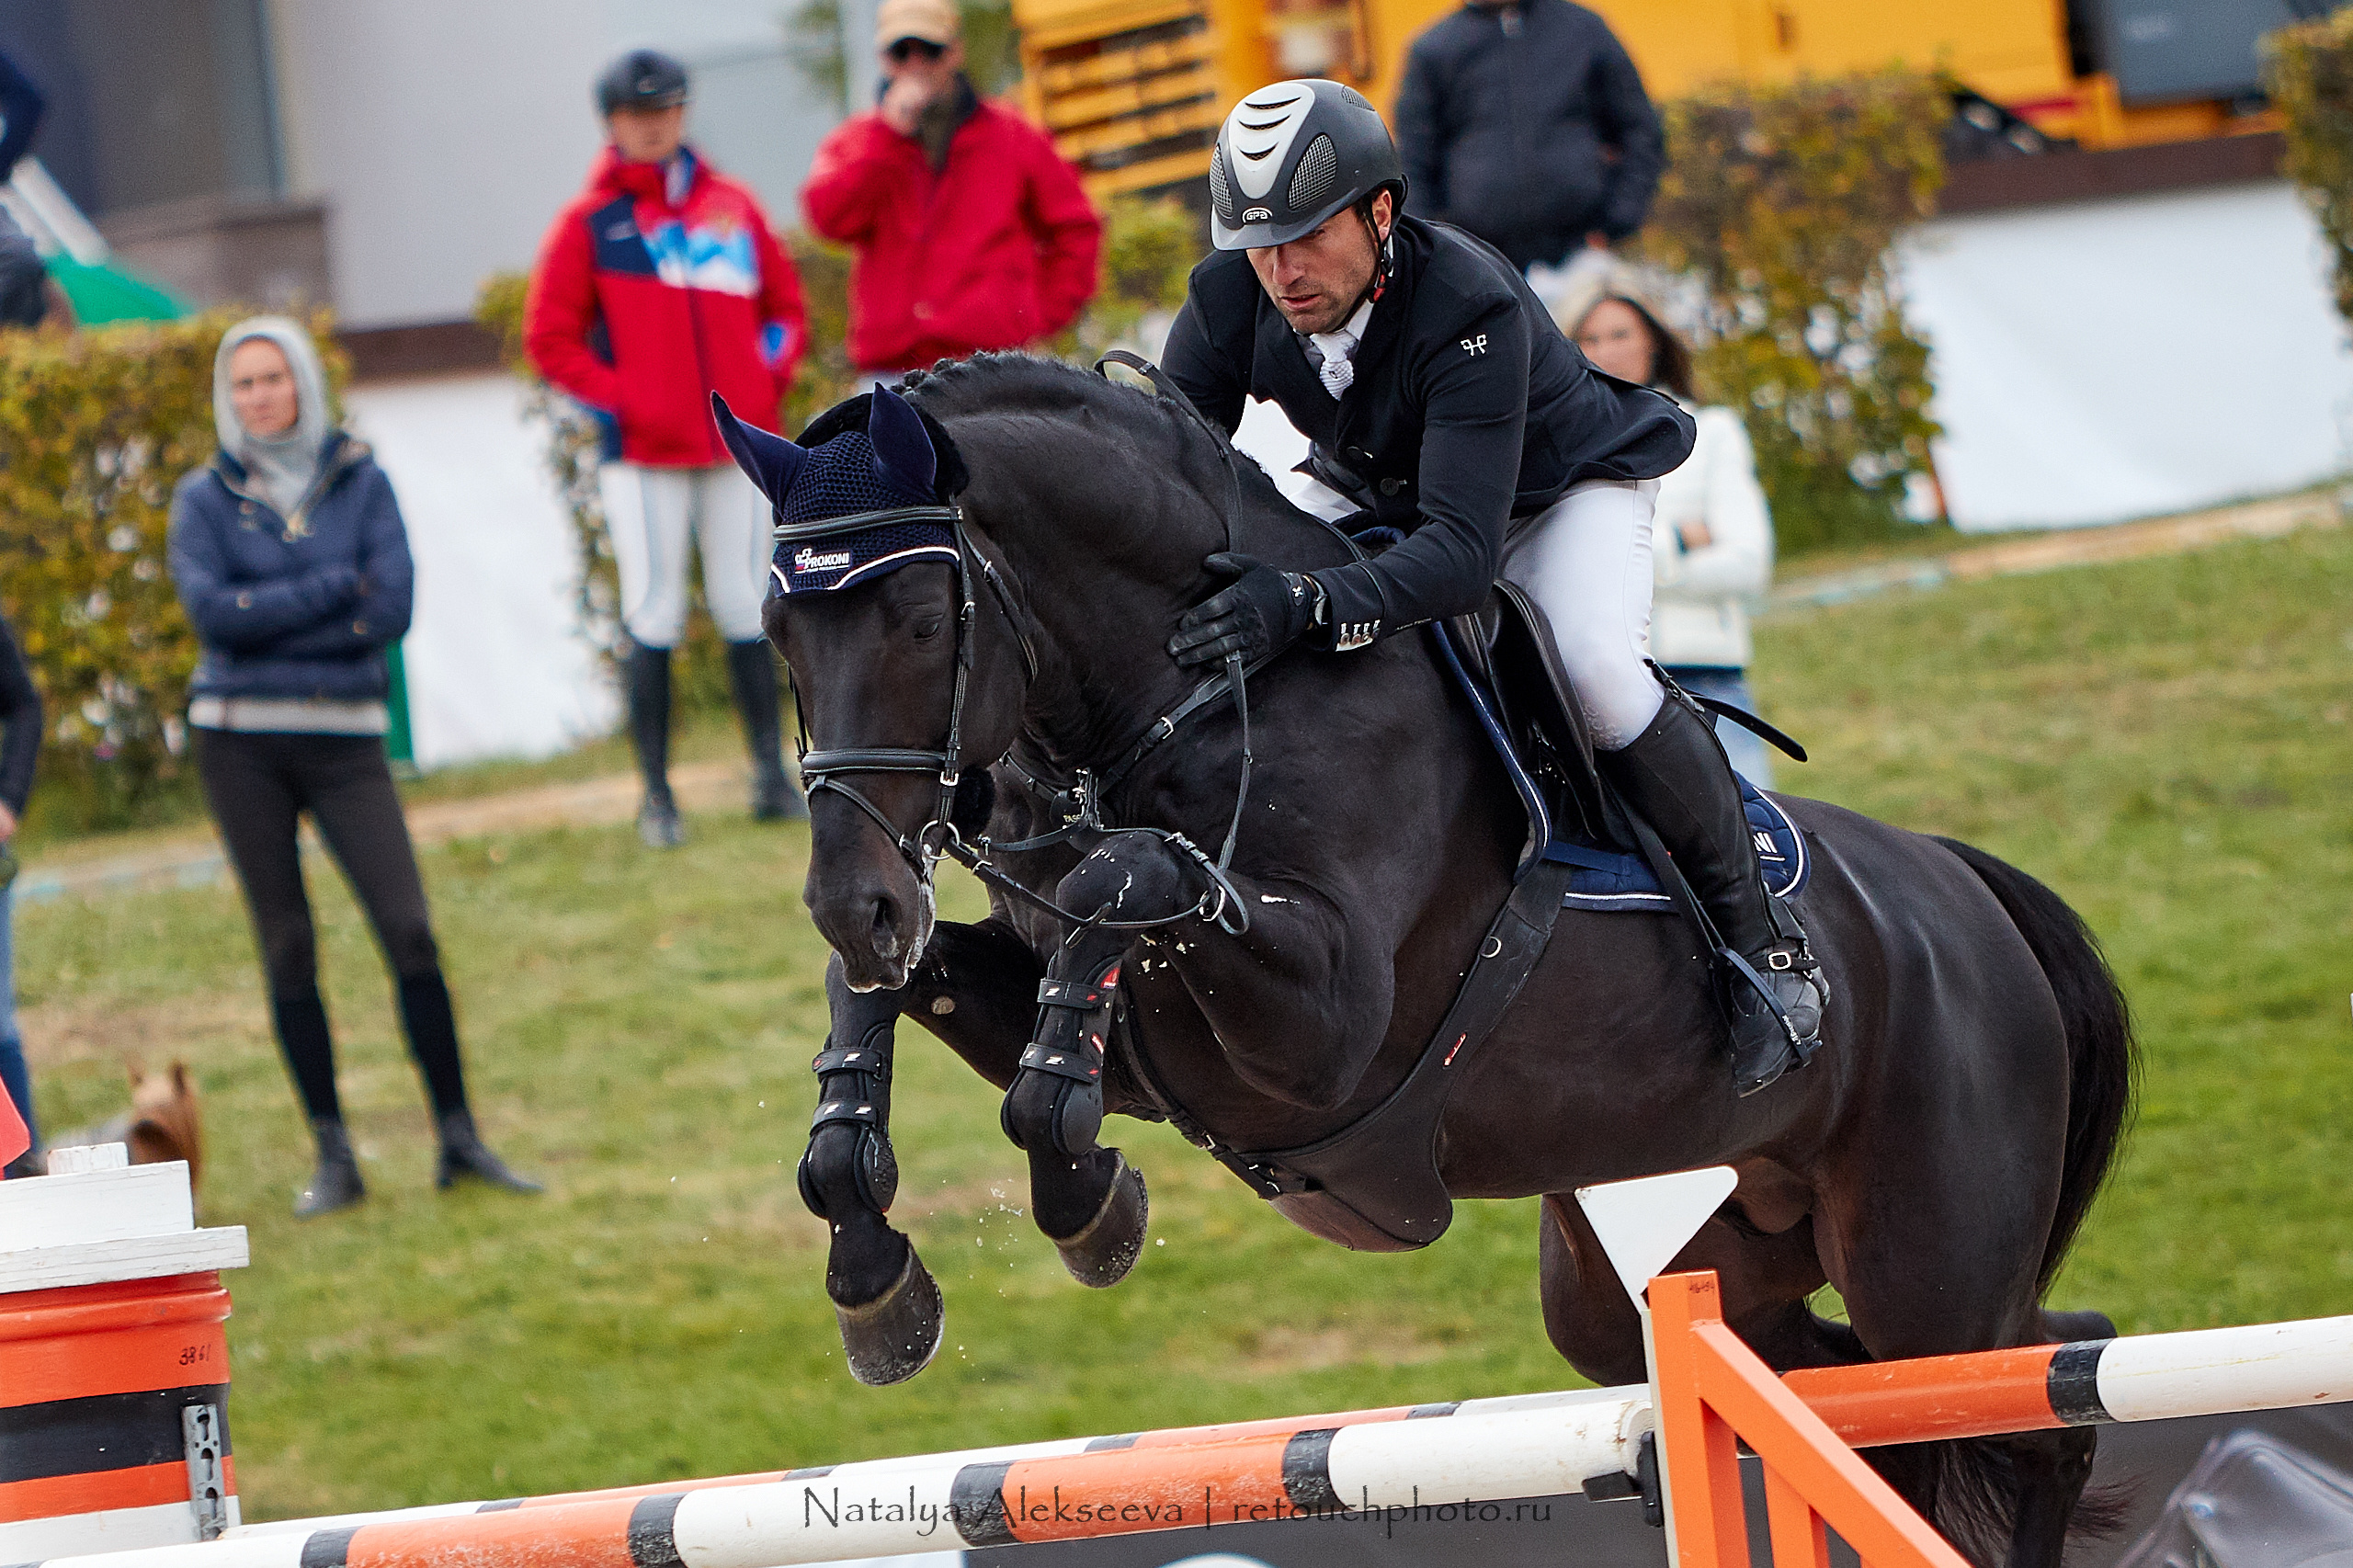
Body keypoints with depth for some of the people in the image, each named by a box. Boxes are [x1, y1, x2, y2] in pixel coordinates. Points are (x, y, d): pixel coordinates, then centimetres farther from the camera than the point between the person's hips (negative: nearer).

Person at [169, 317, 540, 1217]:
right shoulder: (205, 500, 5)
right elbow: (212, 612, -11)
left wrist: (267, 620, -9)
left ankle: (458, 1136, -3)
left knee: (409, 929, -10)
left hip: (344, 736, 0)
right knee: (286, 948, 1)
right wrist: (335, 587, -10)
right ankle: (333, 1158, 6)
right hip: (240, 743, 0)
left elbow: (391, 611, -6)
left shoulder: (360, 482, 6)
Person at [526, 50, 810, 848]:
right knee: (653, 616, -5)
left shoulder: (733, 207, 12)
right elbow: (550, 339, 2)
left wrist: (768, 378, 3)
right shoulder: (589, 223, 2)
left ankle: (772, 775, 12)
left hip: (740, 444, 3)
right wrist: (617, 399, -9)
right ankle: (656, 795, -2)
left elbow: (786, 304, 19)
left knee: (746, 607, 5)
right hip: (644, 456, -3)